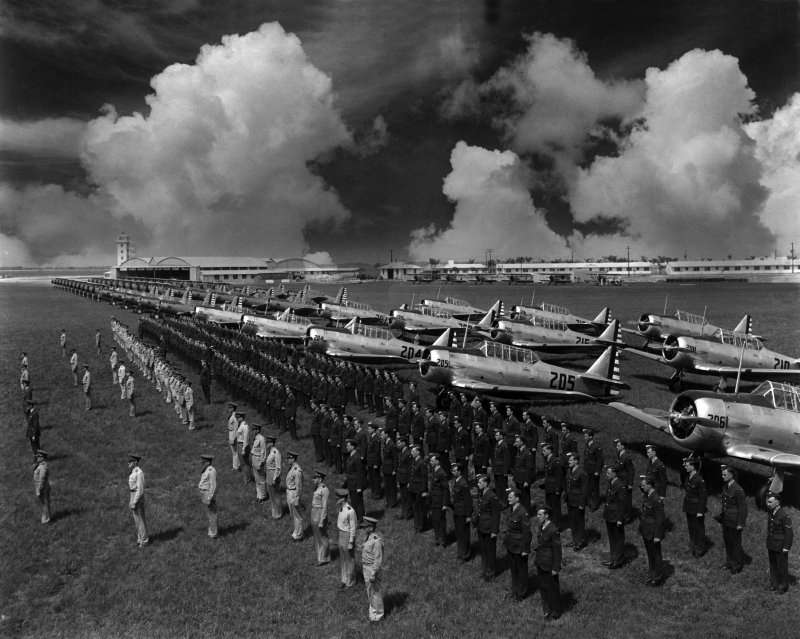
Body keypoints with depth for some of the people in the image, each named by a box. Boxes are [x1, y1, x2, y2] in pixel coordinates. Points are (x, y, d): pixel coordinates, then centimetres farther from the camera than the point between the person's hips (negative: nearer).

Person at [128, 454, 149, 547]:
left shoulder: (139, 473, -21)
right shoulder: (133, 472, 10)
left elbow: (140, 489, -23)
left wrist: (134, 503, -21)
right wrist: (131, 500, 19)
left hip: (138, 498, -10)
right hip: (134, 496, 10)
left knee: (140, 519, 0)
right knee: (136, 519, 17)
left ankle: (144, 541, 10)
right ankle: (140, 538, 28)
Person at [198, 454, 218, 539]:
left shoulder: (211, 471, -19)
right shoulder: (206, 470, 12)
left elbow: (213, 486, -22)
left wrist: (209, 499, -23)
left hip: (209, 494, -10)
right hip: (204, 494, 10)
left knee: (211, 515, -2)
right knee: (209, 515, 18)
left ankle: (213, 534, 4)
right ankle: (211, 532, 27)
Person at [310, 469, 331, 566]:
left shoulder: (324, 490, -20)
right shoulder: (317, 488, 8)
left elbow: (325, 507, -21)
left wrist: (321, 522, -21)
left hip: (320, 515, -9)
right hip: (314, 514, 9)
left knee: (322, 537, 3)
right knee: (316, 536, 17)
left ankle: (324, 559, 15)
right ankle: (320, 557, 30)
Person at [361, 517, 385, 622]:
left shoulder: (376, 541, -26)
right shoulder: (369, 537, 5)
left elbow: (378, 560, -25)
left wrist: (373, 574, -24)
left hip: (373, 570, -9)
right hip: (366, 568, 9)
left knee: (375, 593, 5)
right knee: (370, 591, 21)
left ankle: (378, 615, 19)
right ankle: (373, 611, 36)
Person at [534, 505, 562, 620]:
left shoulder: (553, 531, -24)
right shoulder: (541, 526, 1)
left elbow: (557, 551, -19)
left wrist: (555, 568, -16)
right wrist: (537, 560, 16)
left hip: (549, 565, -8)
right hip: (540, 563, 8)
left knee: (552, 589, 10)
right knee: (542, 587, 19)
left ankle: (555, 612, 28)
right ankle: (547, 609, 36)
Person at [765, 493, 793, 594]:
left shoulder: (784, 515, -22)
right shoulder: (770, 512, 1)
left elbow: (789, 532, -18)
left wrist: (786, 547, -16)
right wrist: (768, 542, 16)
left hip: (780, 546, -7)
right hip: (771, 544, 7)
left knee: (782, 566, 8)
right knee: (772, 565, 16)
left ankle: (783, 586, 23)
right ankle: (774, 584, 29)